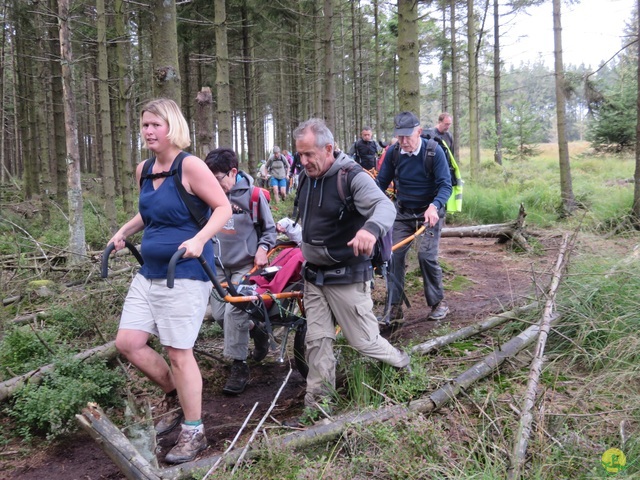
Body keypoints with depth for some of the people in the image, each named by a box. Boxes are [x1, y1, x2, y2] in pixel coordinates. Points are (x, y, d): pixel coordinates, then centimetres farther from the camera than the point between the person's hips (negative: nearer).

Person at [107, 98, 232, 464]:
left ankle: (194, 432, 16)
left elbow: (224, 207, -14)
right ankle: (177, 398, 30)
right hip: (149, 273, 8)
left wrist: (199, 239, -29)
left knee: (178, 352, -2)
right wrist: (124, 232, 14)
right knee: (128, 343, 6)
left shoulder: (189, 166, -13)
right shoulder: (144, 170, 10)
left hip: (186, 274, -8)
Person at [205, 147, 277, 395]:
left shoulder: (252, 194, -11)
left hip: (245, 264, -5)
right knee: (219, 314, 3)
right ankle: (257, 329, 31)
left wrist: (262, 249, -14)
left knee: (233, 311, -18)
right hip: (218, 264, 5)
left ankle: (239, 368, -5)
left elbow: (269, 228, 1)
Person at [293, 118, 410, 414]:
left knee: (364, 341, 2)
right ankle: (317, 403, 20)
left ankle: (404, 368, 31)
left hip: (347, 277, -6)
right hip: (313, 276, 7)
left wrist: (371, 228, -55)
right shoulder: (305, 177, 5)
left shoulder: (352, 177, -19)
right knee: (317, 340, 8)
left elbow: (384, 206, -36)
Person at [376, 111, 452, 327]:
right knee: (395, 255, -7)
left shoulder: (434, 151, -18)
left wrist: (434, 207, -39)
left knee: (427, 255, -15)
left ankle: (438, 302, 6)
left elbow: (445, 185, -20)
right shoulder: (393, 153, -8)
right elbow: (381, 183, -1)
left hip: (429, 212, -3)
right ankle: (394, 307, 3)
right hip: (403, 212, 3)